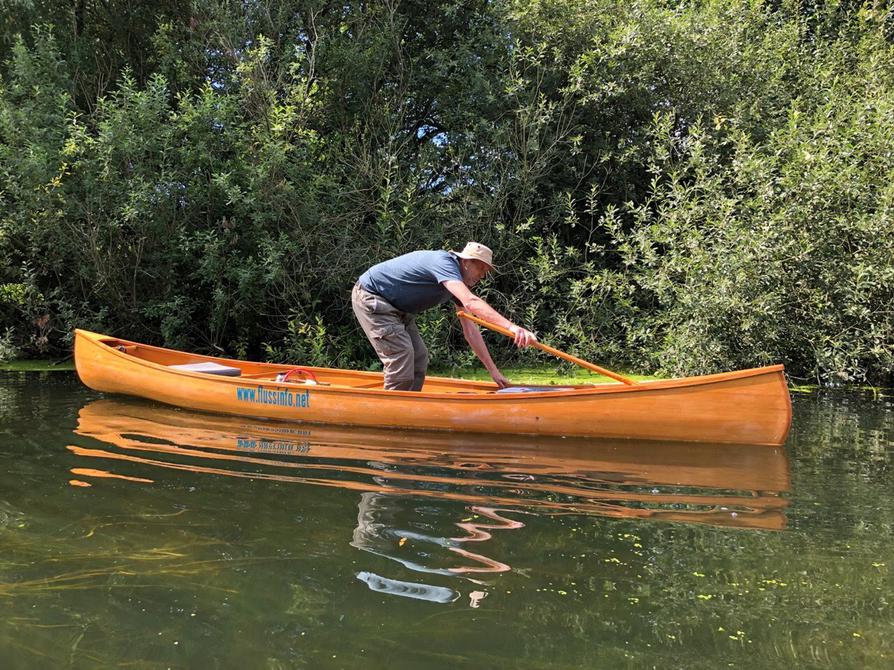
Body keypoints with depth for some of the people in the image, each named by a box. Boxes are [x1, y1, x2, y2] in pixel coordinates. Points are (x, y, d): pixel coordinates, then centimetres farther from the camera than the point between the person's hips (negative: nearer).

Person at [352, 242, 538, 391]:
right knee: (401, 355, -18)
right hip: (370, 297, -10)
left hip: (396, 307, 10)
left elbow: (470, 330, 3)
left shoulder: (459, 282, 3)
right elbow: (471, 302, -43)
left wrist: (493, 371, 0)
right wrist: (511, 326, -51)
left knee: (419, 358, 5)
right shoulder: (444, 262, -26)